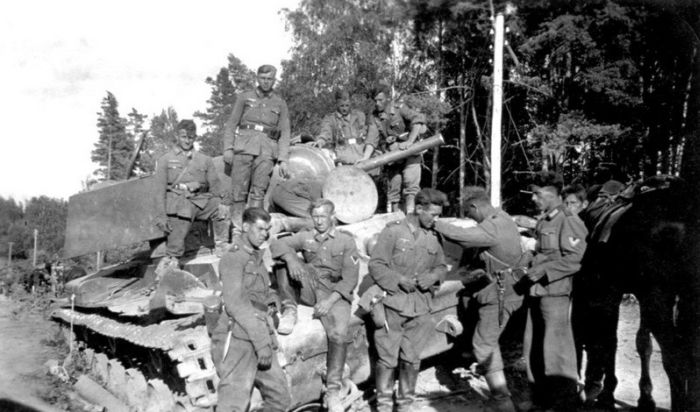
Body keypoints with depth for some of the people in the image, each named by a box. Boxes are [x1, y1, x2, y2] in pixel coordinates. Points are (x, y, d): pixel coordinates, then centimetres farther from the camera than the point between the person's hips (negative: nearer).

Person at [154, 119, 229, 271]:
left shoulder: (205, 160, 19)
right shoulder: (165, 160, 15)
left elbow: (215, 187, 16)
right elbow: (160, 190, 8)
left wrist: (218, 207, 2)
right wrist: (161, 215, -3)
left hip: (201, 199, 2)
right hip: (177, 199, -1)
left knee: (223, 211, -23)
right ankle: (171, 258, -11)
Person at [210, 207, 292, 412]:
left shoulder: (257, 258, 19)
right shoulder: (234, 258, -8)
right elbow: (235, 303, -18)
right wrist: (261, 341, -22)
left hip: (259, 339, 9)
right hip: (237, 340, -8)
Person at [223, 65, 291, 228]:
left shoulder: (280, 104, 16)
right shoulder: (244, 97, 14)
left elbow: (284, 133, 10)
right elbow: (231, 124, 11)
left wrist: (283, 160, 0)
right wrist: (228, 148, -1)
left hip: (267, 150, 1)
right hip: (244, 146, 0)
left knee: (260, 189, -8)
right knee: (239, 188, -6)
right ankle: (236, 224, -1)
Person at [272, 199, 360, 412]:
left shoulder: (346, 241, 4)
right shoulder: (305, 237, 12)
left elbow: (350, 278, -4)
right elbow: (279, 244, -2)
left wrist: (330, 301, -17)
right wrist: (291, 259, -25)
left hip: (335, 293, -2)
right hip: (309, 289, 2)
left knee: (339, 334, -26)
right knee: (285, 258, -16)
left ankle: (333, 391, -14)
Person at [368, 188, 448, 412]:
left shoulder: (433, 236, 8)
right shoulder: (394, 230, -8)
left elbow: (441, 266, 17)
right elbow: (375, 264, -8)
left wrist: (433, 276, -3)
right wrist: (399, 279, -18)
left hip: (420, 307, 4)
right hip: (393, 303, -4)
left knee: (412, 359, 10)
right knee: (387, 358, 1)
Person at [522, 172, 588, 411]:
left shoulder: (568, 221, -12)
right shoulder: (543, 221, 16)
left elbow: (574, 260, -19)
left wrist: (542, 271, -20)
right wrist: (531, 270, 12)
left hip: (555, 292, -9)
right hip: (537, 292, 9)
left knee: (556, 349, -3)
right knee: (532, 347, 14)